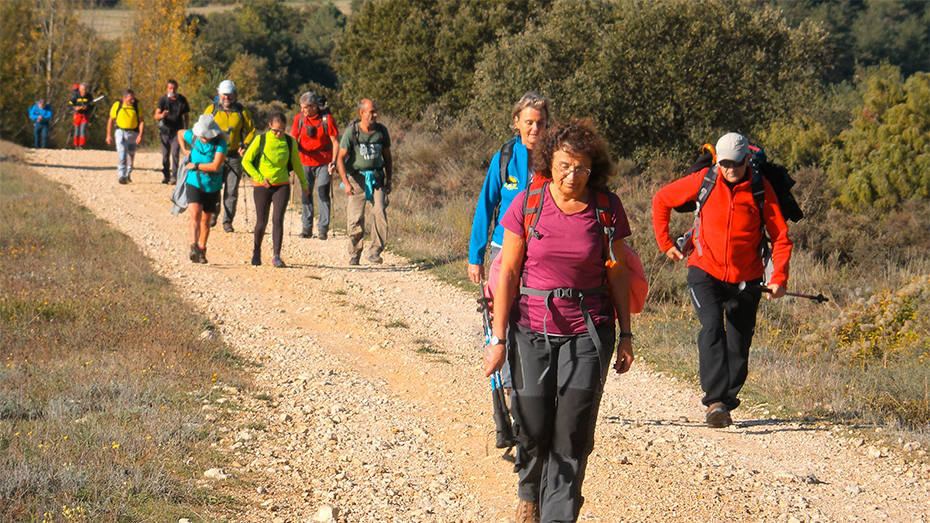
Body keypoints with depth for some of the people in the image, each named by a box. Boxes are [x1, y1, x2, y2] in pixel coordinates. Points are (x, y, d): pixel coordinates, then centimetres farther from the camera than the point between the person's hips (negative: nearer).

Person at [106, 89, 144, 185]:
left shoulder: (136, 106, -2)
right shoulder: (117, 105, -4)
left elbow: (141, 122, -3)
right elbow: (110, 121, 5)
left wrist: (140, 135, -15)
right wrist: (109, 135, 4)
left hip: (132, 133, 2)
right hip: (120, 132, -2)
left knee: (130, 155, 12)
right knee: (122, 154, -19)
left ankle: (127, 175, 33)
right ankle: (122, 176, -24)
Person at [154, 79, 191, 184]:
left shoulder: (182, 100, 0)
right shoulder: (163, 100, -3)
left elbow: (187, 116, 11)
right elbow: (156, 116, -13)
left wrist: (186, 130, 4)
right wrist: (161, 115, -36)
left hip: (177, 131, -1)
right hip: (165, 130, 1)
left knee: (175, 153, -13)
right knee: (165, 155, 5)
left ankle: (174, 176, -15)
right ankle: (166, 175, 17)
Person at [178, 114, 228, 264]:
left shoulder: (220, 143, -15)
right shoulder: (193, 136, -4)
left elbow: (215, 166, -24)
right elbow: (180, 133, 19)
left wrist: (195, 165, -15)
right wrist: (183, 150, 11)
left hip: (212, 187, 0)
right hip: (194, 184, 0)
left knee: (205, 221, 12)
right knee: (195, 214, -21)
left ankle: (202, 251, 29)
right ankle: (193, 248, -31)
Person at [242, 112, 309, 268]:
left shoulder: (290, 142, 0)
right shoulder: (261, 140, -6)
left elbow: (296, 164, 14)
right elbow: (246, 161, -3)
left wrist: (304, 185, 22)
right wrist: (260, 179, -13)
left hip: (282, 186, 1)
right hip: (262, 187, -1)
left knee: (278, 220, -14)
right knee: (262, 222, 6)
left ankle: (276, 256, -15)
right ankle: (256, 250, 33)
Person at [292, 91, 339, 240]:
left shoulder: (327, 119, -11)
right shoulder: (299, 118, -2)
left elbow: (335, 142, -6)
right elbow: (294, 140, 5)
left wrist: (333, 161, -16)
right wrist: (296, 148, -18)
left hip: (323, 162, -3)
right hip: (305, 162, 3)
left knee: (323, 193, -8)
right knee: (306, 194, 5)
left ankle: (323, 229, -3)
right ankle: (307, 228, 13)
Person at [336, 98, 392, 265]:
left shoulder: (381, 131, 1)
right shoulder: (351, 131, -9)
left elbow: (387, 157, 14)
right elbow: (340, 158, -8)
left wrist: (388, 181, 11)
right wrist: (346, 183, -18)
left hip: (376, 177, 2)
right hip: (356, 177, -2)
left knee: (380, 212, -16)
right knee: (355, 219, -5)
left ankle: (374, 252, -8)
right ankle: (354, 254, 14)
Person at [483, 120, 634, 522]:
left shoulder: (607, 208, -3)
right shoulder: (527, 204, -6)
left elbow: (618, 274, 5)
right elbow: (508, 273, -2)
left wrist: (625, 335, 4)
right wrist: (499, 338, -3)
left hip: (588, 329, 0)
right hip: (533, 328, 0)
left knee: (572, 432, -9)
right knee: (532, 427, 3)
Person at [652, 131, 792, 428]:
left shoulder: (761, 189, -6)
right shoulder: (703, 181, -6)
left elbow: (780, 237, -2)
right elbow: (661, 200, 9)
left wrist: (779, 278, -13)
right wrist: (665, 243, 8)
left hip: (746, 279, 2)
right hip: (706, 273, -2)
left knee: (738, 346, 6)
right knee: (712, 327, -24)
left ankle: (725, 401, 27)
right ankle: (715, 401, -30)